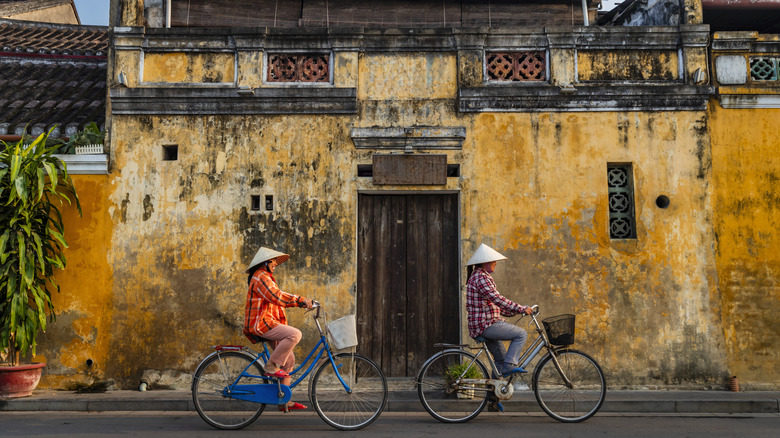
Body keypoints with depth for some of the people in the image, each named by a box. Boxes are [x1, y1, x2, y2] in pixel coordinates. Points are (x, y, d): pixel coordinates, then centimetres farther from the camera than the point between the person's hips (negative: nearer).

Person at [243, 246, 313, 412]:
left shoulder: (265, 277, 25)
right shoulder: (260, 277, -10)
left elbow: (277, 299, 20)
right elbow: (277, 297, -22)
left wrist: (301, 303, 9)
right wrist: (301, 300, -21)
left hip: (268, 323, 11)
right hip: (261, 323, -11)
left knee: (289, 360, 7)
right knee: (294, 334, -29)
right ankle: (271, 366, -16)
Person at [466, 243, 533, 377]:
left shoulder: (477, 276, 19)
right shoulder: (481, 278, -15)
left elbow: (494, 304, 22)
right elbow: (498, 299, -23)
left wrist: (515, 312, 17)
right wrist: (522, 308, -20)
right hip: (486, 325, -11)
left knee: (500, 361, 18)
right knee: (521, 334, -13)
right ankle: (509, 365, -12)